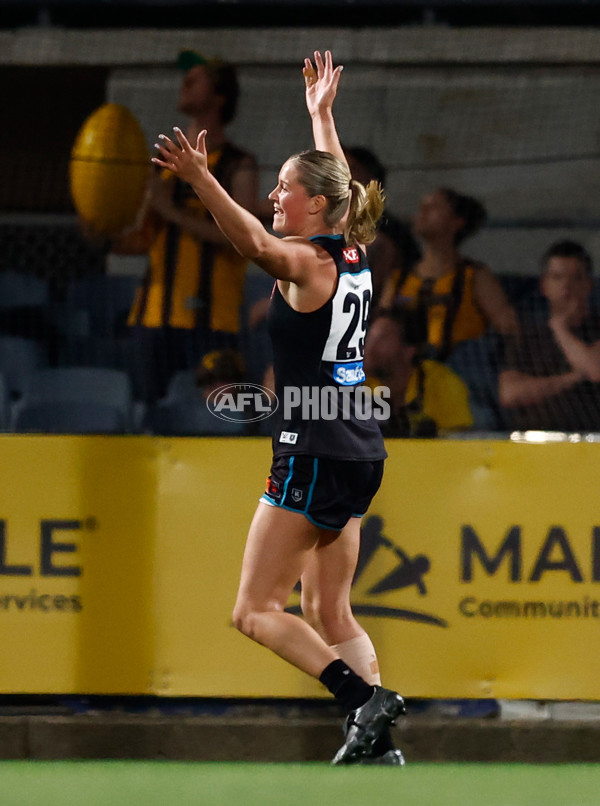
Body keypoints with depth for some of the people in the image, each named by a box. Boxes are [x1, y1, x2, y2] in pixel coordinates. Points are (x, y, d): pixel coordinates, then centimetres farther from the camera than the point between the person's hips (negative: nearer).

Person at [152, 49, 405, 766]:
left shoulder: (306, 262, -12)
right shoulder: (353, 254, 10)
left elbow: (257, 244, -34)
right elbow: (337, 182, 30)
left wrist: (200, 180, -46)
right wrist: (322, 114, 42)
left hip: (314, 455, -9)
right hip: (361, 452, 9)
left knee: (256, 611, -5)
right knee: (331, 616, 11)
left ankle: (363, 699, -20)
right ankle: (376, 743, -1)